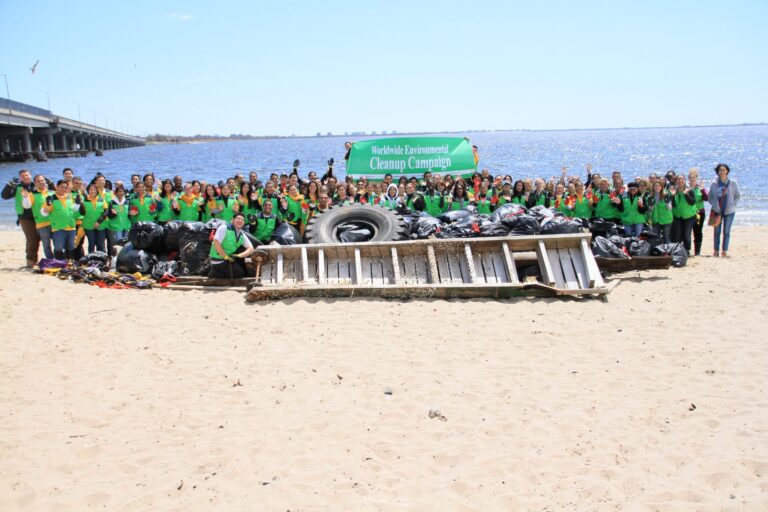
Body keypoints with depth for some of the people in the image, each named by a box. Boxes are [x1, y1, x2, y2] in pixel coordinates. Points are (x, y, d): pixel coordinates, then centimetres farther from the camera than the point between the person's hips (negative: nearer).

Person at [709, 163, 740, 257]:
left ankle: (724, 251, 6)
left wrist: (733, 205, -7)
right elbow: (710, 196, 6)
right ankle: (716, 251, 10)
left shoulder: (733, 183, -2)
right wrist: (714, 205, -6)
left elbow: (737, 196, 4)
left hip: (729, 211, -1)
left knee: (726, 232, 1)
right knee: (717, 231, 4)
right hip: (717, 211, 1)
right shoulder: (714, 184, 0)